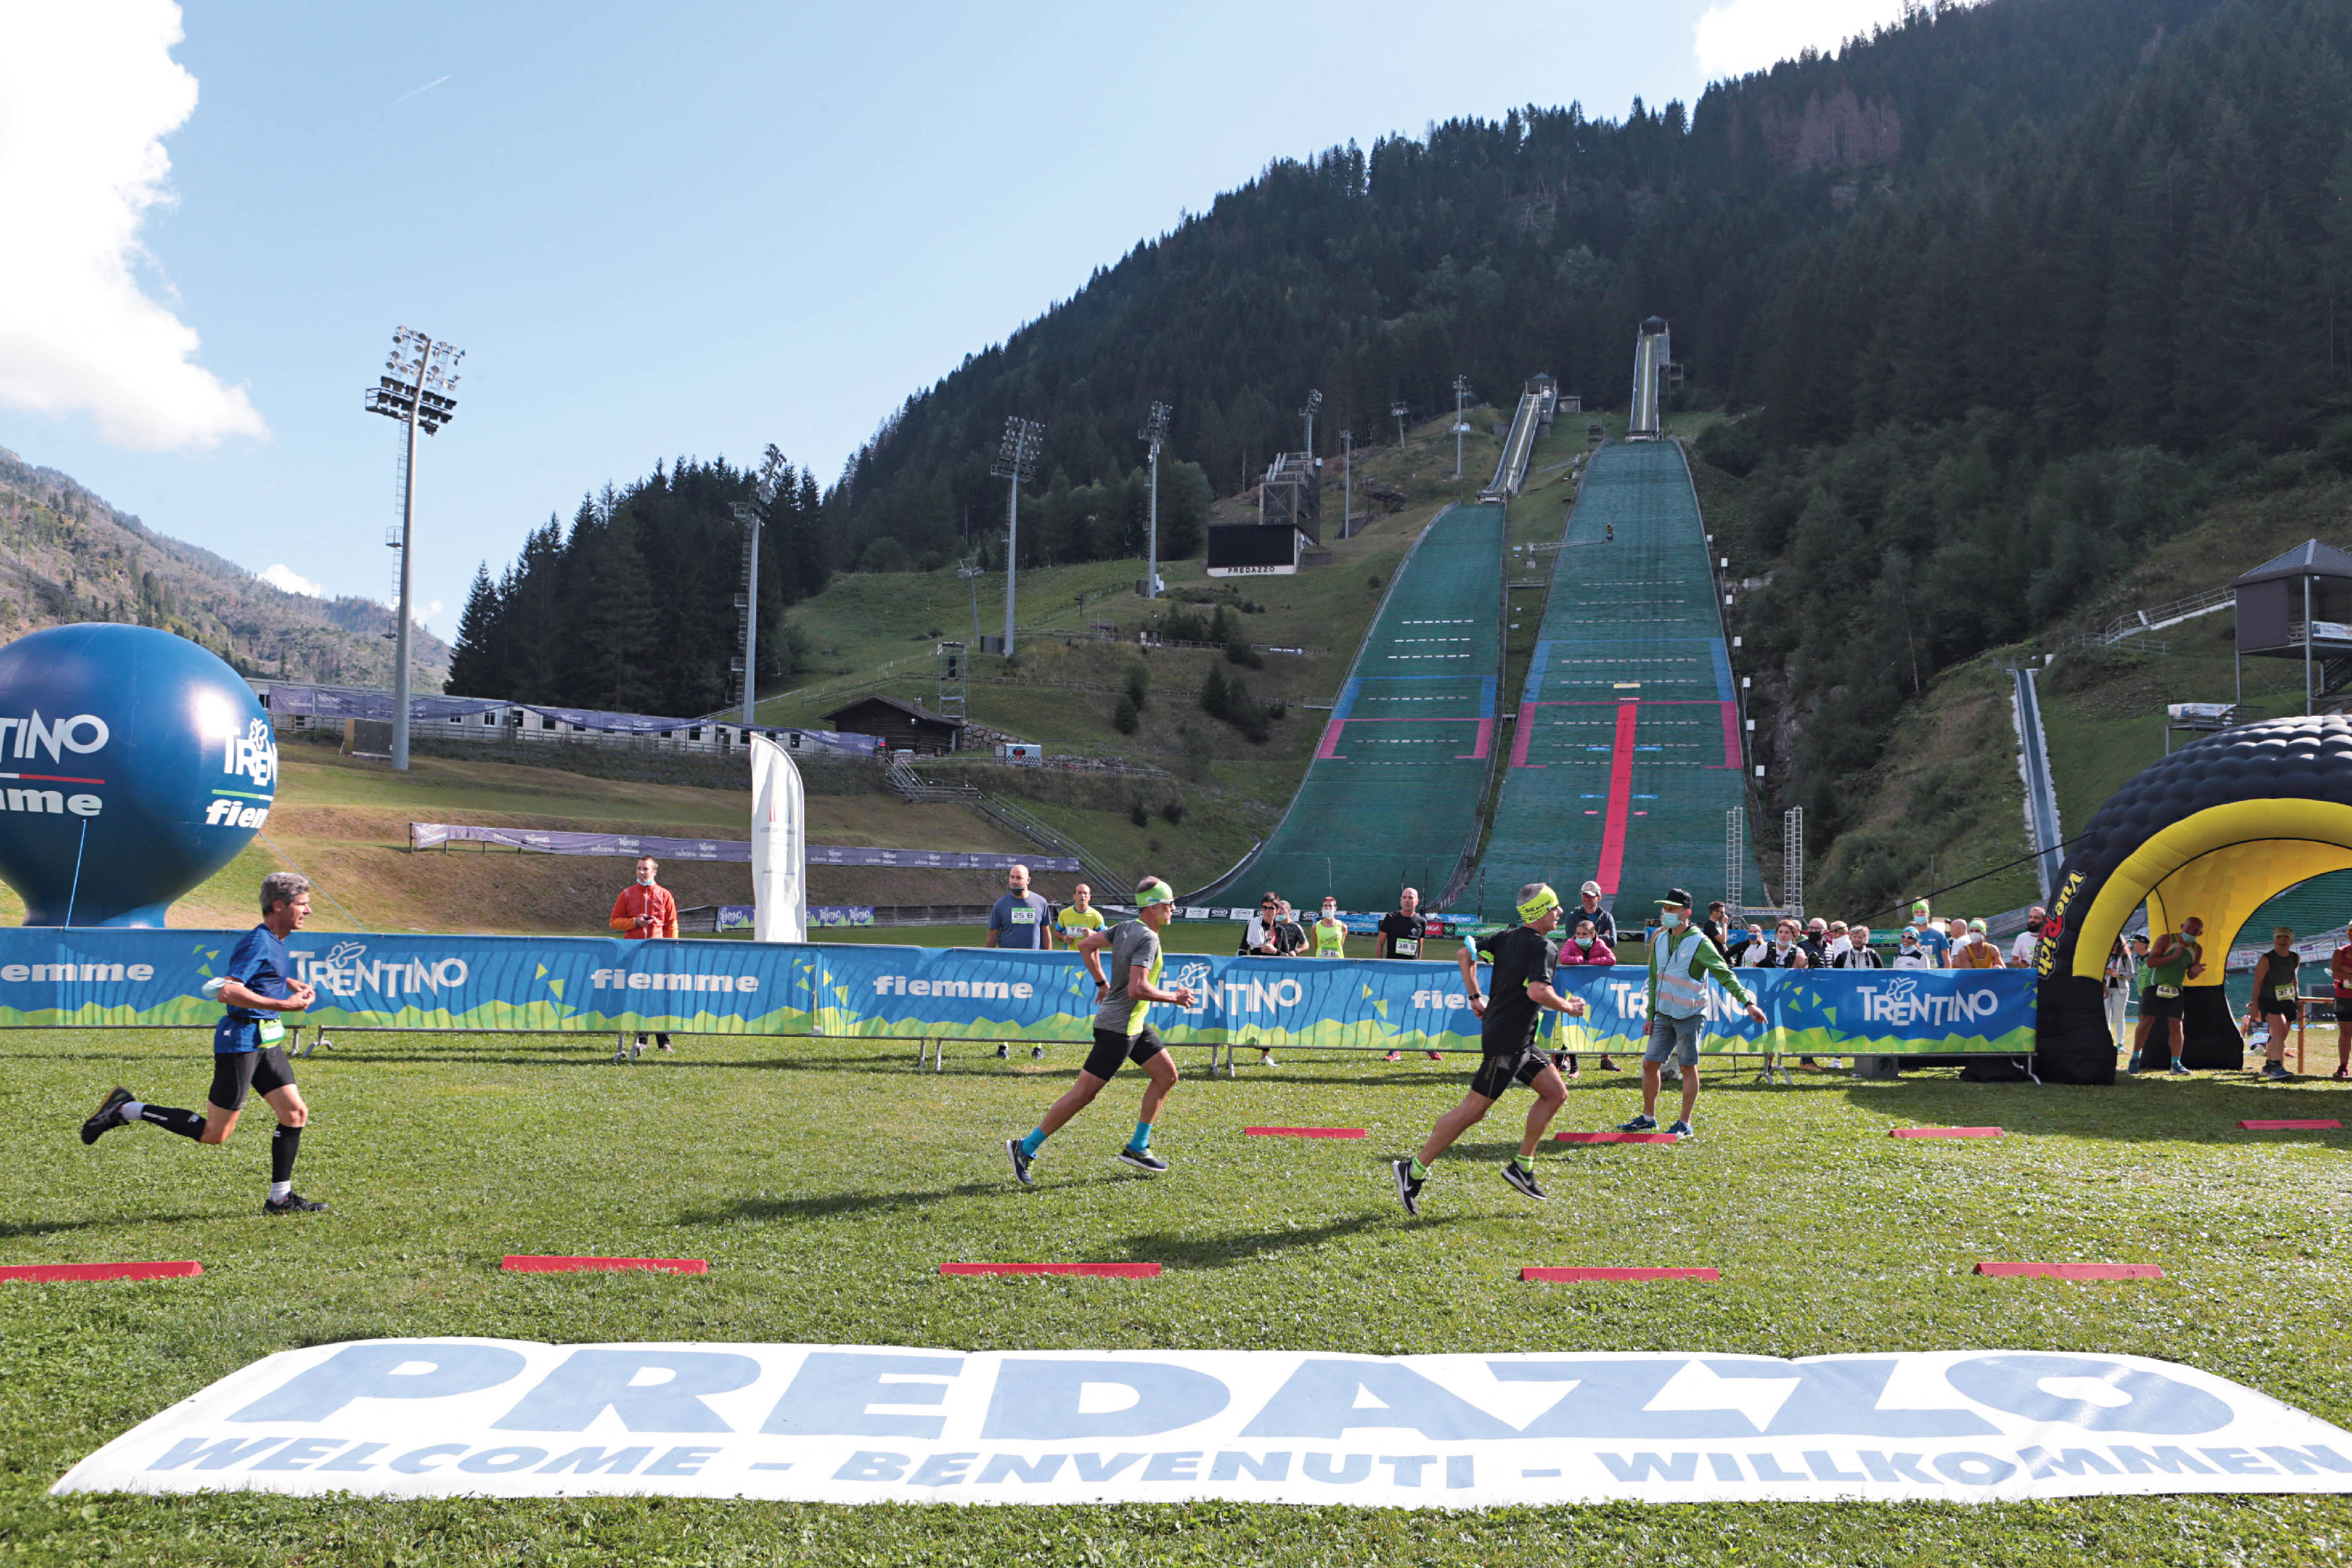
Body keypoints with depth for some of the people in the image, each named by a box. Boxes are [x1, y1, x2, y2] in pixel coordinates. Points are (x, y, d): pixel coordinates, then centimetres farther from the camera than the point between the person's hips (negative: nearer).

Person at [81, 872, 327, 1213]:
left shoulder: (274, 942, 13)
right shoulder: (258, 943, -18)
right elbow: (227, 991, -28)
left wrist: (290, 983, 19)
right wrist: (284, 1005, -28)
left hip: (266, 1042, 9)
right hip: (241, 1041, -9)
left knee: (296, 1113, 2)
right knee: (215, 1134, -2)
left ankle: (280, 1198, 9)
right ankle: (127, 1110, 9)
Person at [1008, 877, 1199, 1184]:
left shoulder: (1126, 927, 5)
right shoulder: (1147, 939, -21)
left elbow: (1086, 944, 14)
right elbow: (1137, 989, -30)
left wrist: (1102, 982, 22)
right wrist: (1175, 997, -17)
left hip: (1135, 1024, 10)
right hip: (1118, 1027, -10)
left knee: (1167, 1075, 12)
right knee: (1084, 1092, -5)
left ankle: (1137, 1147, 17)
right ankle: (1025, 1148, 4)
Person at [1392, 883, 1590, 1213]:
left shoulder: (1509, 935, 10)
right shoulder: (1541, 945, -15)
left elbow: (1466, 954, 13)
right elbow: (1537, 991, -29)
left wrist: (1475, 997, 18)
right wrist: (1568, 1008, -12)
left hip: (1519, 1040, 10)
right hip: (1508, 1041, -10)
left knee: (1556, 1092, 13)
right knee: (1473, 1109, -6)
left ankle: (1522, 1165, 16)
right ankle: (1414, 1170, -2)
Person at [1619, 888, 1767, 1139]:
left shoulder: (1699, 943, -11)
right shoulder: (1660, 940, 9)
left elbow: (1725, 975, -14)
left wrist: (1748, 1002, -24)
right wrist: (1650, 1015, 14)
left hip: (1689, 1015, -6)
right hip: (1664, 1014, 6)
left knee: (1689, 1067, 1)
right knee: (1649, 1064, 6)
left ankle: (1684, 1124, 9)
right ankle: (1648, 1118, 19)